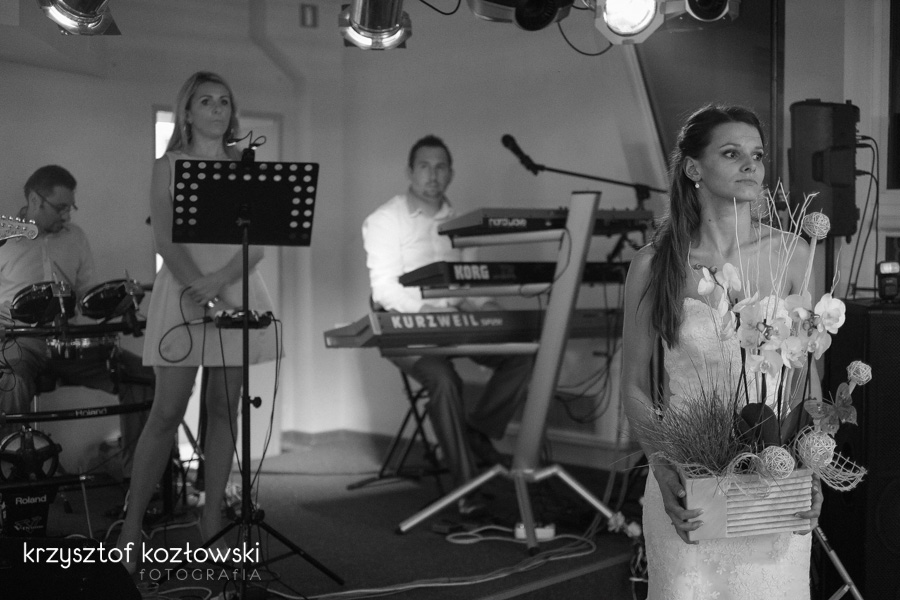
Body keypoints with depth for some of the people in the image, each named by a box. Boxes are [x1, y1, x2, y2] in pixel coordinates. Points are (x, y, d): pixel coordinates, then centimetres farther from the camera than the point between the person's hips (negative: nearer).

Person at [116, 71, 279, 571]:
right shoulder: (169, 166, 5)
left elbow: (259, 241, 0)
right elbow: (166, 239, -6)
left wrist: (221, 281, -16)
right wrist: (197, 289, -21)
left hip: (236, 289, 3)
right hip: (184, 290, -2)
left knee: (225, 408, 4)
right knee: (167, 411, -5)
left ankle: (213, 520, 13)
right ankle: (132, 524, 3)